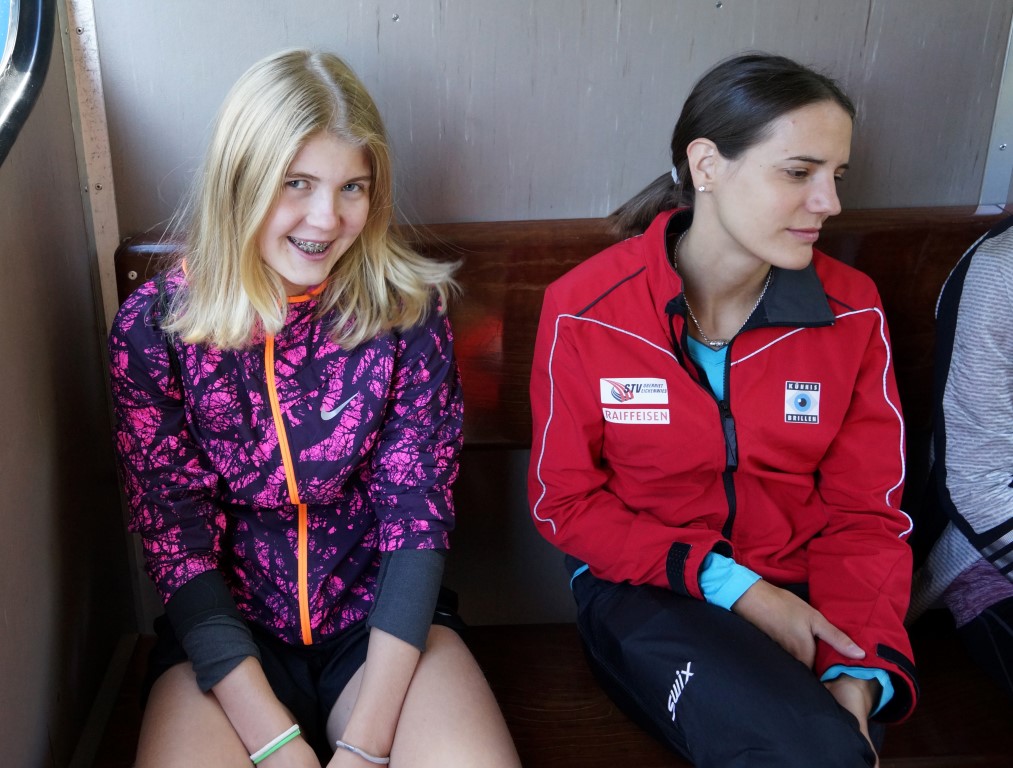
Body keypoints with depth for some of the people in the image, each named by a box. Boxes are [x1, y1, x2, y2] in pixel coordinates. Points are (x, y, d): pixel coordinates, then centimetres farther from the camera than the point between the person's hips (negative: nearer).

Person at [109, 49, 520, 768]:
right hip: (226, 633, 0)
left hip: (382, 622, 1)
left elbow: (416, 514, -9)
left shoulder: (409, 310, -7)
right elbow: (177, 542, -8)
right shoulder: (154, 326, -7)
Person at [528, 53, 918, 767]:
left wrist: (860, 678, -15)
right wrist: (728, 582, -14)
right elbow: (565, 503, -5)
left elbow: (866, 514, 0)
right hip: (645, 591, -2)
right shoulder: (585, 310, -11)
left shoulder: (853, 312, -3)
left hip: (800, 595, 3)